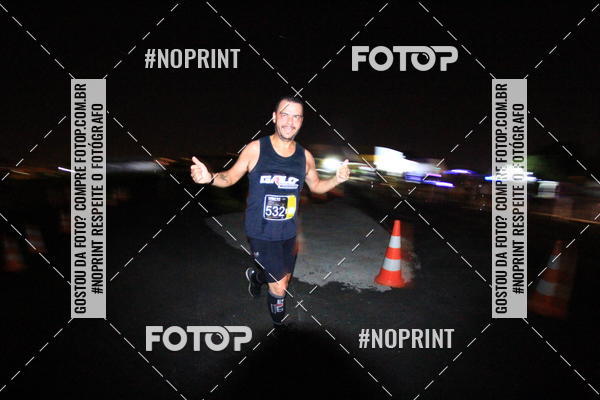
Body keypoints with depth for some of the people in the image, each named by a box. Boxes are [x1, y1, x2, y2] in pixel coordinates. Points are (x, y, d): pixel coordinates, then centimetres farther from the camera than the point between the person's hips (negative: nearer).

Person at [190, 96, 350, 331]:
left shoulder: (305, 156, -3)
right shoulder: (255, 149, -12)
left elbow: (316, 186, 13)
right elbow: (231, 177, -3)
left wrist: (337, 179, -7)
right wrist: (209, 177, -24)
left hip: (289, 232, 5)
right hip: (261, 232, -5)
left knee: (284, 280, 21)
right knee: (279, 287, -6)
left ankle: (256, 275, 55)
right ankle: (279, 325, 24)